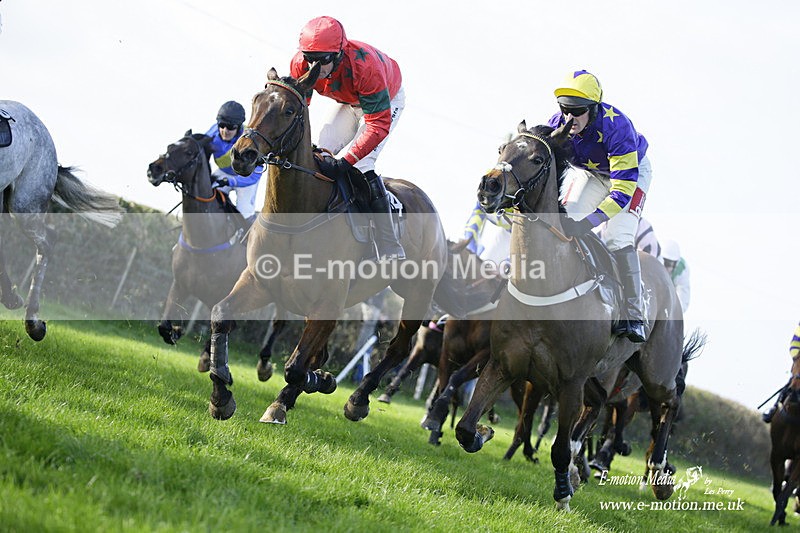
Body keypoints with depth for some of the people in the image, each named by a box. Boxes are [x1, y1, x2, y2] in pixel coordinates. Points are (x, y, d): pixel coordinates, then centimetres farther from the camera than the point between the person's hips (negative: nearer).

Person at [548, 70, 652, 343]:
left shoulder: (616, 126, -41)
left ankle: (633, 317, -19)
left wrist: (586, 224, -52)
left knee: (618, 239, -23)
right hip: (591, 174, 5)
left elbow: (624, 189, -43)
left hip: (631, 171, -5)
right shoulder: (557, 125, -25)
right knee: (564, 227, -11)